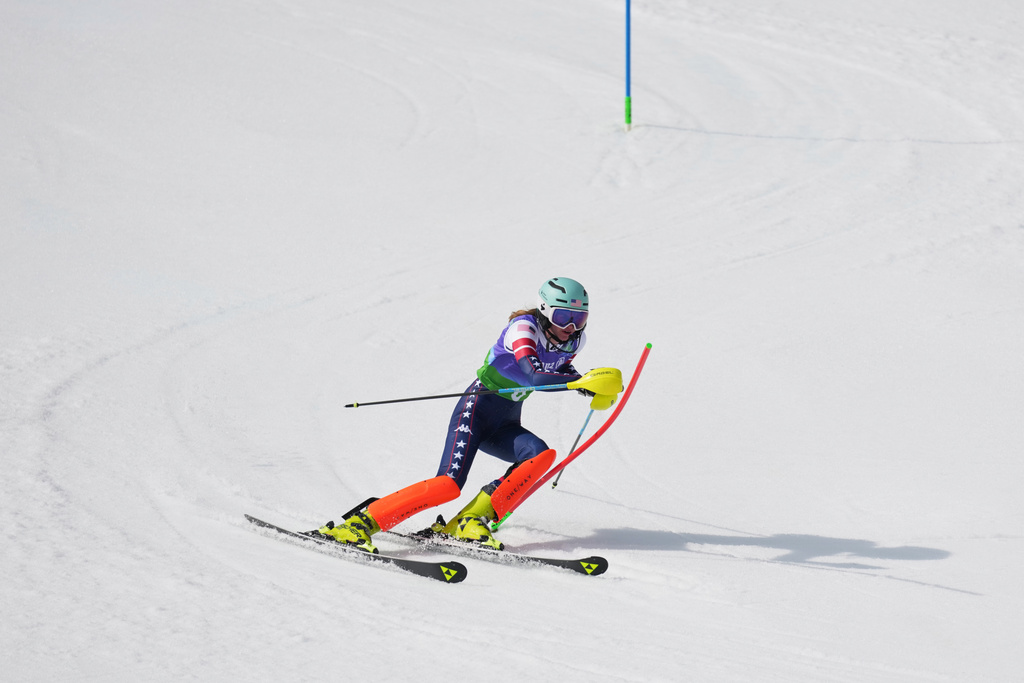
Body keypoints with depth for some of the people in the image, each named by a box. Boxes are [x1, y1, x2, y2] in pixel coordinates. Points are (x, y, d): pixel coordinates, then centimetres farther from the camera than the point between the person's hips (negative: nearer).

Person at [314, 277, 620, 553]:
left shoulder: (574, 339, 5)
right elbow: (534, 376, -34)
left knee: (541, 455, -24)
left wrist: (593, 388, 11)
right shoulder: (523, 328, -19)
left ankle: (471, 519, -20)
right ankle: (360, 522, -20)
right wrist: (582, 381, -36)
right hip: (478, 409, -7)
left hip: (506, 426, 7)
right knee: (449, 484, -24)